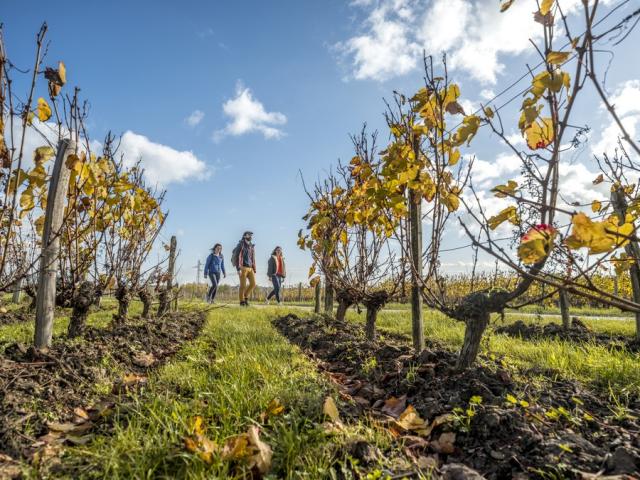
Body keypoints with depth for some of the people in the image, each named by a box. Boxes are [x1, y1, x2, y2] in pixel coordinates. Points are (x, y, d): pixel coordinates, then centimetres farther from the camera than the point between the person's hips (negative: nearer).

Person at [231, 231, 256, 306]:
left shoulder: (252, 247, 17)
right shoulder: (240, 245, -5)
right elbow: (236, 257, -12)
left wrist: (254, 271, 14)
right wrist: (238, 269, -21)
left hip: (250, 268, 6)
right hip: (242, 268, -6)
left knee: (253, 284, -7)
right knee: (243, 285, -7)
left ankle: (246, 297, 11)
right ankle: (242, 302, 3)